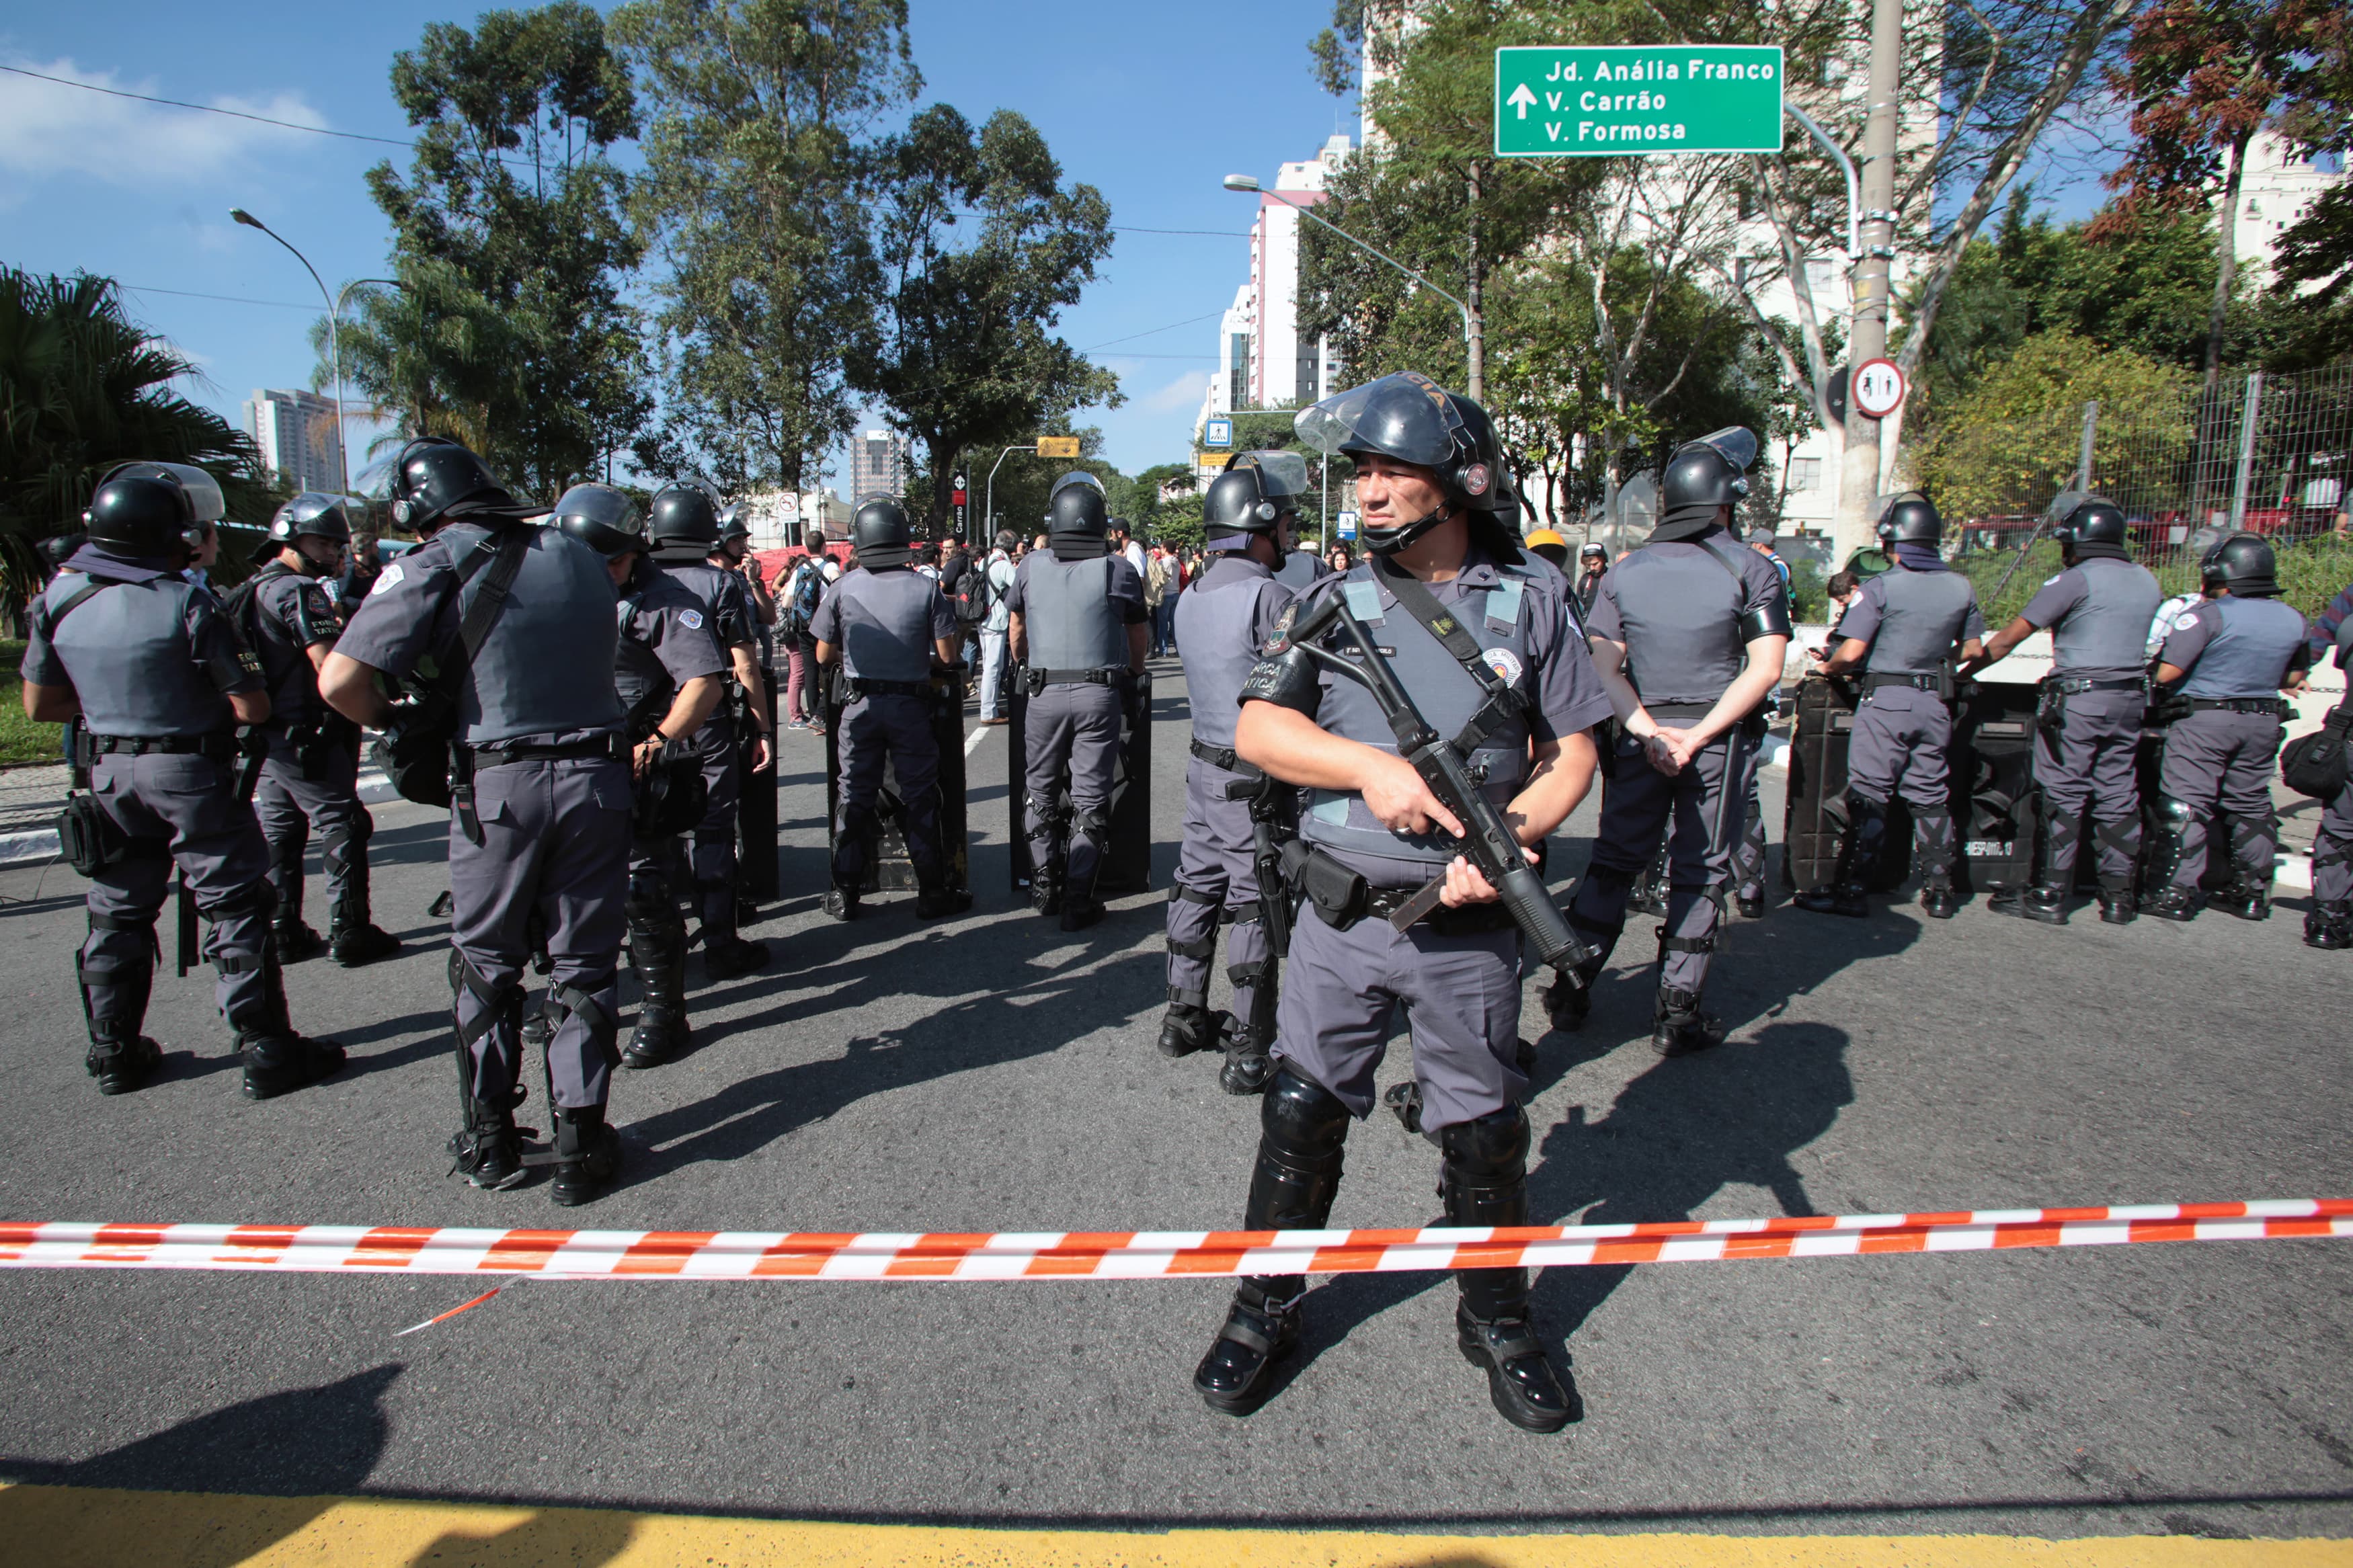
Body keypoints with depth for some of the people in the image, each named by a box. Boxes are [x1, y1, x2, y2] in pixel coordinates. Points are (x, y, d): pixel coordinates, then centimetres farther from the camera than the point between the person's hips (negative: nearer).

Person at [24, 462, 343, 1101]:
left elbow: (38, 704, 8)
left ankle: (114, 1053, 27)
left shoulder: (60, 599, 1)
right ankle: (265, 1050, 4)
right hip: (191, 771, -6)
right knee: (235, 909, 1)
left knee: (118, 912, 17)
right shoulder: (187, 604, -17)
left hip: (108, 772, 6)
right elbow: (254, 707, -16)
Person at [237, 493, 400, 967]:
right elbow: (330, 668, -23)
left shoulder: (252, 588, 16)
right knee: (343, 826, -3)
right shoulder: (301, 591, -15)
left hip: (267, 733, 10)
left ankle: (283, 932, 22)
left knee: (278, 831, 14)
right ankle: (349, 933, 1)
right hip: (306, 734, -10)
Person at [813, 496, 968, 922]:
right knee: (920, 798, 8)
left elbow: (824, 656, 1)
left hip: (859, 705, 1)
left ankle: (845, 893, 16)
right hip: (910, 705, -1)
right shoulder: (925, 588, -7)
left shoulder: (842, 589, -4)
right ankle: (932, 893, 13)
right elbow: (947, 655, -7)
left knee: (855, 797, 10)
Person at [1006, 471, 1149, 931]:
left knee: (1041, 791, 17)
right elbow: (1138, 635, 8)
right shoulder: (1118, 569, -3)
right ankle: (1078, 901, 4)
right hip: (1100, 693, -1)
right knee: (1090, 798, 4)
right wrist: (1133, 670, 29)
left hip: (1044, 692, 2)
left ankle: (1045, 887, 21)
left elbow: (1016, 627, 18)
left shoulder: (1032, 566, 3)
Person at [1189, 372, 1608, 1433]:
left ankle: (1496, 1320, 35)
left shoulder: (1528, 605, 2)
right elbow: (1257, 728, -4)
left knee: (1485, 1133, 11)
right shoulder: (1334, 603, 3)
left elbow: (1573, 750, 2)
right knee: (1301, 1114, 9)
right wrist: (1368, 765, -19)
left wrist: (1511, 835, -15)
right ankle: (1265, 1308, 30)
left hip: (1470, 927, 0)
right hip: (1343, 918, 1)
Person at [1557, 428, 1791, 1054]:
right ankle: (1676, 1014, 11)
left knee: (1614, 861, 13)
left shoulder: (1625, 571, 4)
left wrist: (1648, 730, -7)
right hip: (1719, 740, -2)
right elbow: (1765, 669, -12)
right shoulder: (1752, 568, -4)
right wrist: (1699, 736, -14)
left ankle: (1572, 985, 15)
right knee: (1700, 872, 7)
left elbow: (1605, 667, -1)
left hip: (1642, 734, 2)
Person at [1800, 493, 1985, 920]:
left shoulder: (1881, 587, -12)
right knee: (1931, 796, 13)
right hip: (1935, 703, 5)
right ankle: (1938, 890, 18)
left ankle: (1848, 888, -1)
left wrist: (1829, 667, 3)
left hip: (1886, 700, -5)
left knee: (1868, 796, -2)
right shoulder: (1961, 587, 5)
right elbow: (1974, 649, 15)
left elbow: (1851, 652, -18)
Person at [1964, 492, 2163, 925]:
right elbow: (2135, 640, 20)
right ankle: (2118, 896, 14)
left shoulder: (2076, 580, -9)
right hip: (2130, 698, 7)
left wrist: (1965, 671, 0)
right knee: (2118, 796, 10)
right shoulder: (2147, 582, 13)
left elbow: (2010, 637, -9)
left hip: (2078, 698, -7)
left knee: (2064, 796, -3)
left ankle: (2050, 896, 0)